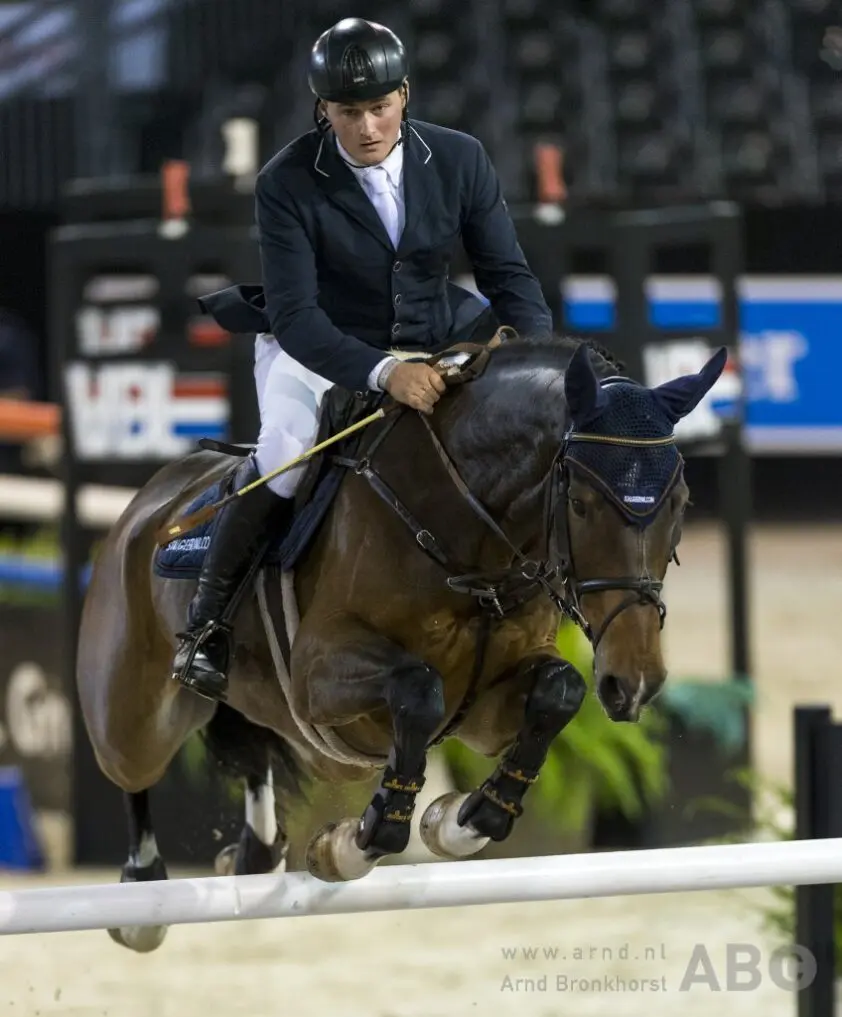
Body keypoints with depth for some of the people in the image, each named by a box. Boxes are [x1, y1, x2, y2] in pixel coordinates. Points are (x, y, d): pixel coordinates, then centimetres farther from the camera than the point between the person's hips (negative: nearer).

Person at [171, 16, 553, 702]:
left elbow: (508, 276, -6)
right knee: (288, 450, -33)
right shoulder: (287, 184, -20)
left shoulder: (460, 160, -10)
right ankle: (207, 621, -15)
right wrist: (384, 372, -44)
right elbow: (294, 315, -27)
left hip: (434, 342, 4)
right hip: (322, 350, -4)